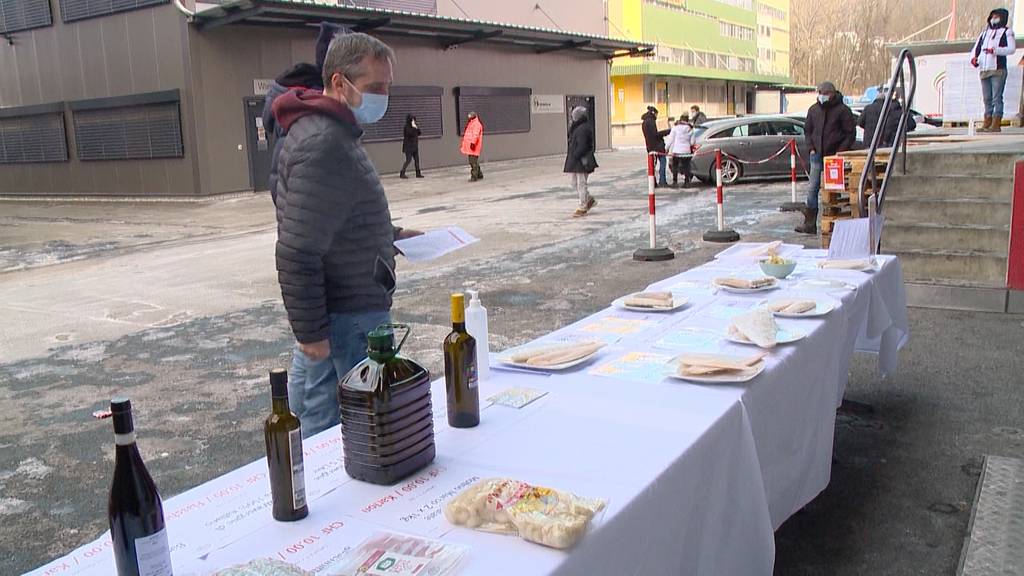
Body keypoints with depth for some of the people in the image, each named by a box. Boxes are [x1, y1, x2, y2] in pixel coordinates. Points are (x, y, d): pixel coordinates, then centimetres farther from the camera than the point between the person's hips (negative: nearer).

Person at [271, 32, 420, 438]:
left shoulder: (331, 131, 13)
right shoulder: (324, 145, -21)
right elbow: (297, 253, -24)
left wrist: (390, 235, 15)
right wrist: (311, 332, -21)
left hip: (337, 309, 10)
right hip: (349, 318, -10)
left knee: (314, 425, 18)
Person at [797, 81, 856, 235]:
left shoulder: (842, 110, -5)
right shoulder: (814, 109, 9)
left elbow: (850, 133, -4)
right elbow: (807, 130, 18)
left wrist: (840, 151, -12)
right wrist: (811, 148, 5)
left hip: (835, 156, -4)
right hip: (817, 155, 4)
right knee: (812, 188, -1)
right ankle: (810, 224, 2)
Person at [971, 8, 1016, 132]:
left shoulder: (1006, 32, 7)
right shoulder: (984, 33, 23)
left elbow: (1011, 48, -6)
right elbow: (976, 48, 17)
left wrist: (995, 50, -21)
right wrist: (973, 58, -4)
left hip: (998, 70, -5)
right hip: (983, 71, 5)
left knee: (997, 98, -8)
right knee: (987, 98, 6)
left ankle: (996, 124, -10)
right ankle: (987, 124, 9)